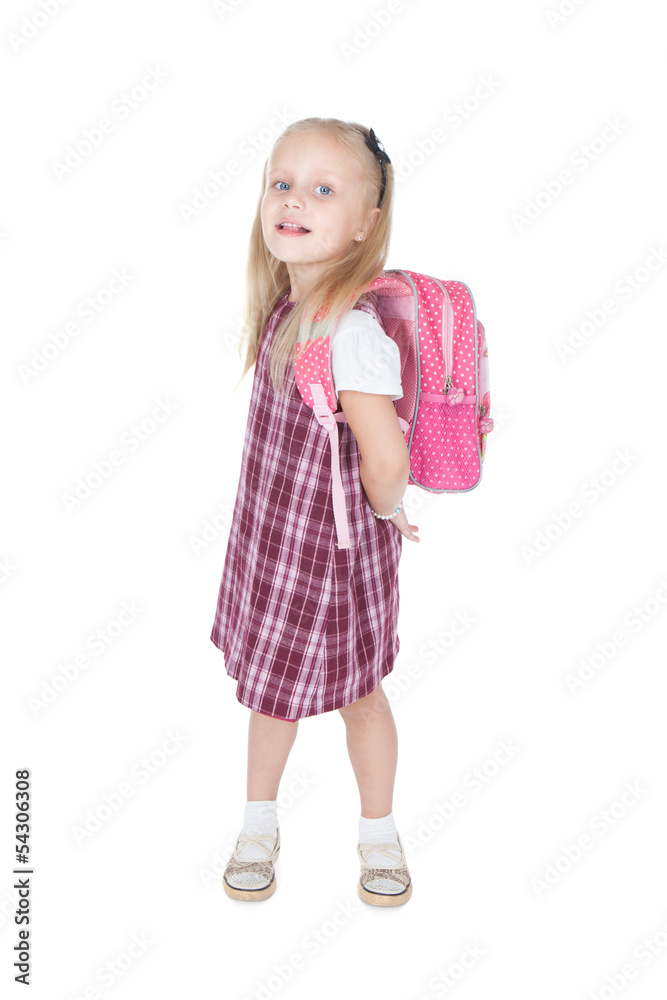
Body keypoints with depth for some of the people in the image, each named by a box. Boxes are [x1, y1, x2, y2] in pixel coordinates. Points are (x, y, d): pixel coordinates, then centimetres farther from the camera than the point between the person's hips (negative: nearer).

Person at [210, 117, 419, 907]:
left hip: (328, 549, -7)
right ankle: (259, 824, 45)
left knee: (355, 692, 14)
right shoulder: (289, 302, -3)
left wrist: (383, 513, -14)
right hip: (269, 531, 7)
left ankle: (379, 834, 41)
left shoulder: (349, 326, -30)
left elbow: (387, 458, -34)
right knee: (273, 686, 22)